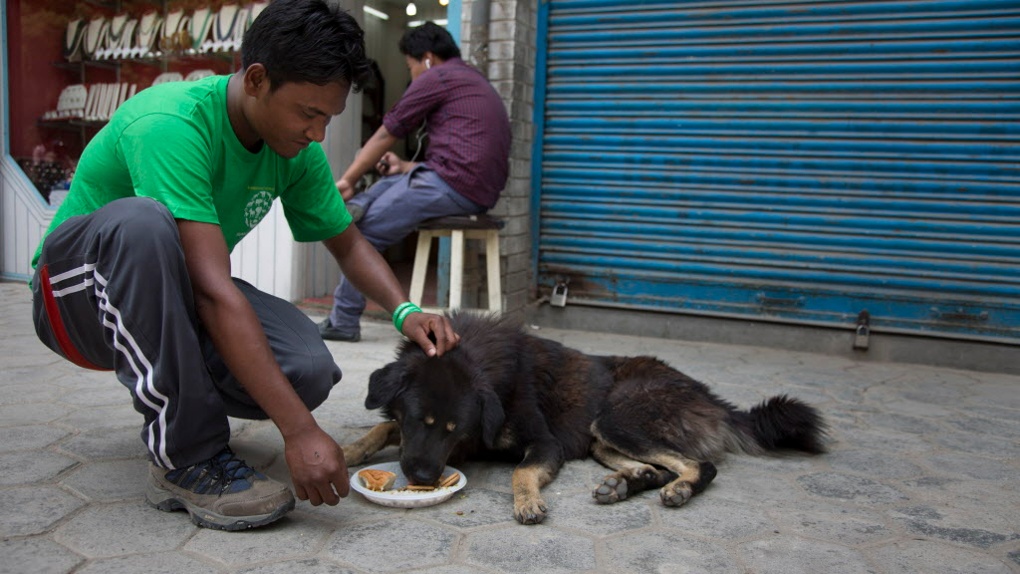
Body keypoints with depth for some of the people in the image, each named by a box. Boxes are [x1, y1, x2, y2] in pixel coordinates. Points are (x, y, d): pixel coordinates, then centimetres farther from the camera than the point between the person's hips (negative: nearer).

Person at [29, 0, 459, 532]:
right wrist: (298, 430, -41)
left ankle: (178, 393, 9)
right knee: (141, 220, -39)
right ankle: (186, 459, -28)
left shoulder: (297, 150, -7)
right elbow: (213, 291, -38)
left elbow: (347, 243, 5)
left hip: (178, 296, 5)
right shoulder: (170, 124, -30)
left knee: (308, 369, -23)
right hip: (78, 293, -4)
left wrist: (404, 311, -15)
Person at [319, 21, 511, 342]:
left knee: (364, 233, 0)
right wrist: (408, 167, 23)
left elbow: (386, 135, 4)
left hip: (452, 183, -9)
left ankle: (343, 322, 4)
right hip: (481, 192, 10)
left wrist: (347, 180, 10)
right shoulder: (475, 81, 27)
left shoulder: (435, 77, 0)